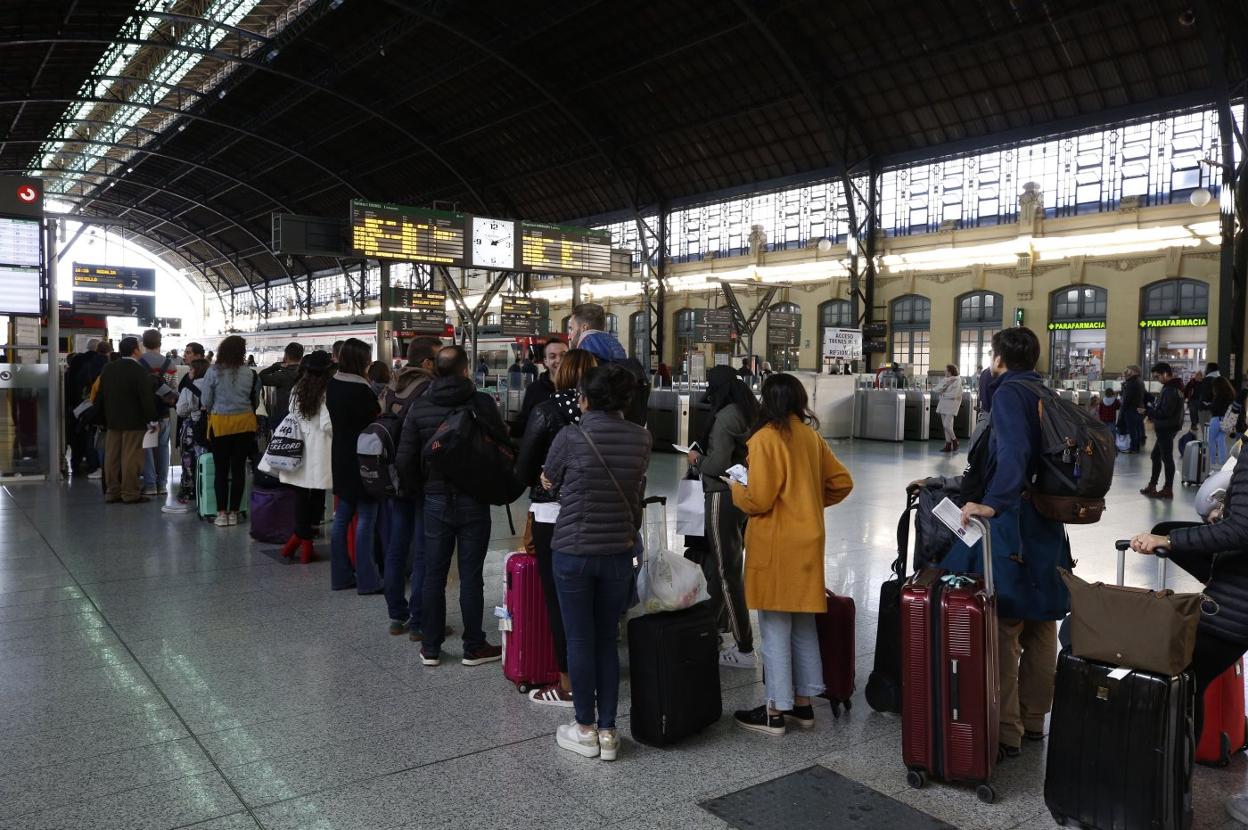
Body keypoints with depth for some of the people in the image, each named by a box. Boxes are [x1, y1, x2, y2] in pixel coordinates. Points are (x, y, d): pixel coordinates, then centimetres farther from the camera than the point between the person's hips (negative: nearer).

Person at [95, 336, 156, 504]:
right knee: (131, 457, -4)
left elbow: (100, 396, 14)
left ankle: (112, 492, 16)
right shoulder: (139, 371, -13)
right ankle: (130, 493, -1)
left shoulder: (107, 369, 9)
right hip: (134, 421, -7)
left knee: (112, 456, 10)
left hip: (112, 421, 7)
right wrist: (151, 419, -7)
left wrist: (103, 418, 21)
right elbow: (147, 398, -16)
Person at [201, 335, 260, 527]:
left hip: (219, 423, -1)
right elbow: (255, 402, 2)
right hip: (244, 424, 1)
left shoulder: (213, 372, -8)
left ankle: (222, 513, 9)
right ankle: (234, 512, 12)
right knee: (238, 469, 7)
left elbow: (205, 401, -4)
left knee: (221, 470, 7)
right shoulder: (250, 374, -6)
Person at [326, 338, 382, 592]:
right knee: (366, 519, -2)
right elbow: (378, 420, -15)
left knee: (342, 518, 13)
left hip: (340, 459, 8)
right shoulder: (361, 390, -19)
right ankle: (367, 580, 2)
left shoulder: (332, 385, 5)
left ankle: (340, 576, 20)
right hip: (362, 460, -8)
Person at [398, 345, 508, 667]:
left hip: (436, 500, 2)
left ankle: (431, 648, 20)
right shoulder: (482, 403, -10)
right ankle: (474, 648, 15)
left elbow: (405, 461, -3)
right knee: (470, 576, 5)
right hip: (474, 500, -2)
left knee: (434, 575, 11)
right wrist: (490, 481, 14)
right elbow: (505, 446, -4)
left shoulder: (420, 407, -3)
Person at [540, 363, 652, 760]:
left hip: (573, 552, -3)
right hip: (619, 552, 3)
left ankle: (586, 730, 20)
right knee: (607, 640, 14)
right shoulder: (640, 439, -4)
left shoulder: (570, 437, -12)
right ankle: (608, 731, 19)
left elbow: (549, 481, 5)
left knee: (580, 640, 8)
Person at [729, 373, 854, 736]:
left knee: (775, 628, 2)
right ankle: (803, 704, 26)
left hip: (775, 545, -7)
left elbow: (758, 500, -17)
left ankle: (775, 712, 10)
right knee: (803, 626, 16)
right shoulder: (811, 437, 6)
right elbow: (842, 482, 11)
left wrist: (735, 488, 1)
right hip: (808, 540, 7)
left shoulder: (765, 438, -15)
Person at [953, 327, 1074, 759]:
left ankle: (1006, 731, 2)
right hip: (1048, 527, 9)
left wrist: (992, 502, -37)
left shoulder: (1009, 392, -11)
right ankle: (1033, 721, 28)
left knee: (1002, 628, -3)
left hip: (1012, 523, -9)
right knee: (1041, 628, 15)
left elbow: (1013, 451, -27)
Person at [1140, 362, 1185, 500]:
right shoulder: (1175, 387, 13)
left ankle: (1168, 490, 4)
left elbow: (1165, 412, -24)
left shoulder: (1170, 390, -20)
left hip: (1166, 429, -10)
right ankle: (1152, 485, 25)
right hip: (1165, 428, 10)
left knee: (1167, 458, -3)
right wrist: (1152, 409, 2)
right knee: (1156, 455, 17)